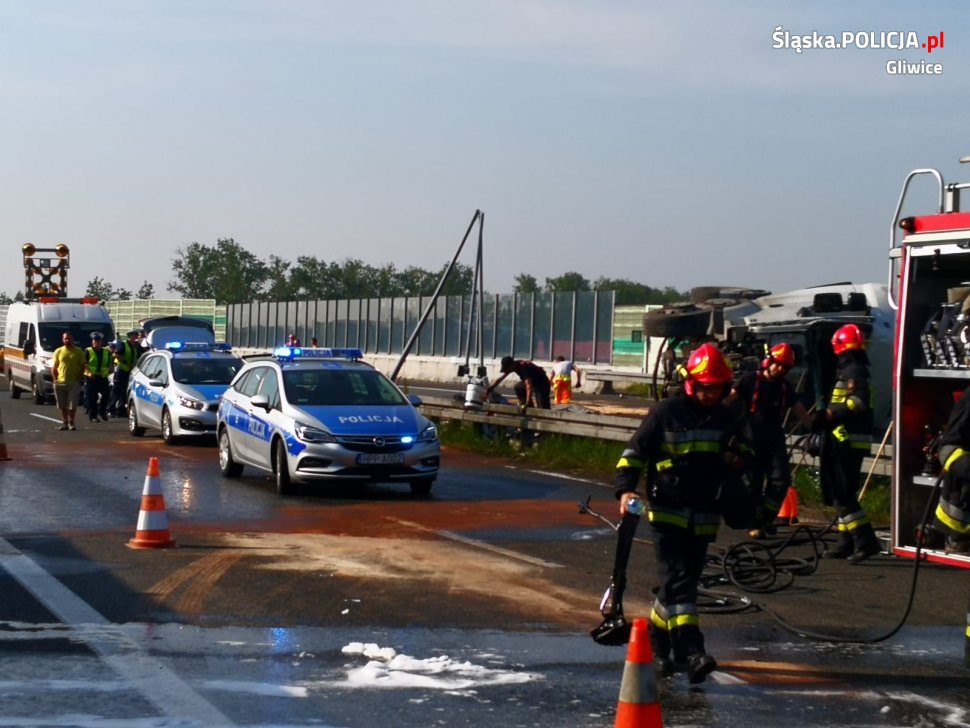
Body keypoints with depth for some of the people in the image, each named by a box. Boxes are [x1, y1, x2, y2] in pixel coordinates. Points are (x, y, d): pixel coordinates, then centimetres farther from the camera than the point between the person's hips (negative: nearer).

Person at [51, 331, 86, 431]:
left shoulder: (78, 351, 3)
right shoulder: (58, 351, 8)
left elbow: (82, 366, 3)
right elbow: (54, 367, 10)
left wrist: (79, 379, -6)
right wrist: (55, 379, -1)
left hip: (74, 382, -2)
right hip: (60, 382, 2)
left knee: (72, 405, -4)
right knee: (62, 405, 7)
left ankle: (71, 423, 6)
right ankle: (64, 423, 16)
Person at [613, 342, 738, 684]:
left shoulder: (725, 419, 9)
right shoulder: (665, 412, -7)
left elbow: (733, 464, 24)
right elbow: (635, 451, -7)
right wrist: (625, 488, -20)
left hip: (704, 516, 5)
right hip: (667, 511, -5)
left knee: (685, 580, 10)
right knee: (677, 579, -14)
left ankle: (657, 639, 28)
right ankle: (691, 652, -22)